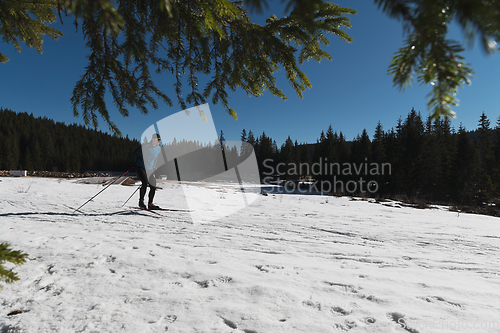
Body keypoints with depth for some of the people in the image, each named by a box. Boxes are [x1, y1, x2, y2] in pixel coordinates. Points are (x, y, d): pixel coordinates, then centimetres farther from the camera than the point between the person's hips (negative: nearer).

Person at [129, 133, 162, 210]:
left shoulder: (159, 148, 2)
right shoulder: (144, 146, -16)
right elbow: (134, 155, -5)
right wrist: (132, 163, 2)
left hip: (150, 169, 6)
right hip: (140, 168, -5)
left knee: (153, 187, -3)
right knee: (145, 182, -25)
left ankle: (150, 204, 11)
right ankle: (141, 201, -8)